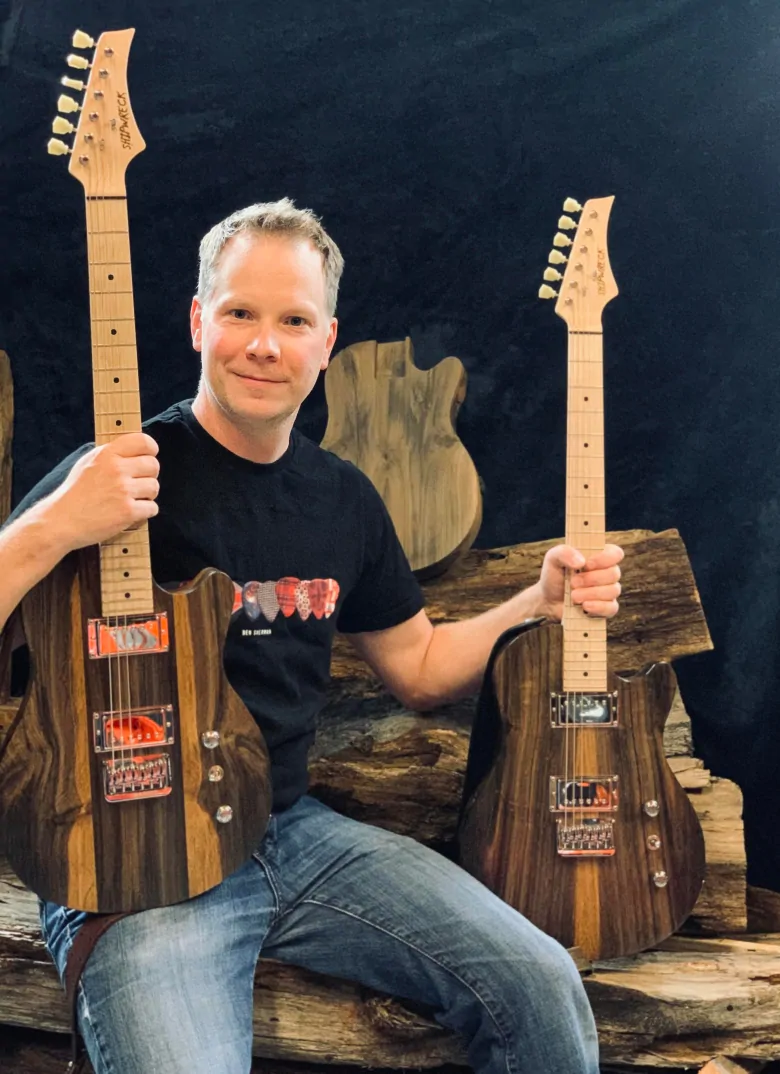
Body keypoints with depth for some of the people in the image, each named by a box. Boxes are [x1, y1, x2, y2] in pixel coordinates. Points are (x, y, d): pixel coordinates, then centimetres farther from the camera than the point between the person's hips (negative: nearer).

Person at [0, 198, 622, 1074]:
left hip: (296, 830, 5)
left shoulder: (342, 499, 7)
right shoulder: (126, 478, -11)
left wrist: (545, 601, 5)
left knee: (539, 985, -7)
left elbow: (419, 670, 18)